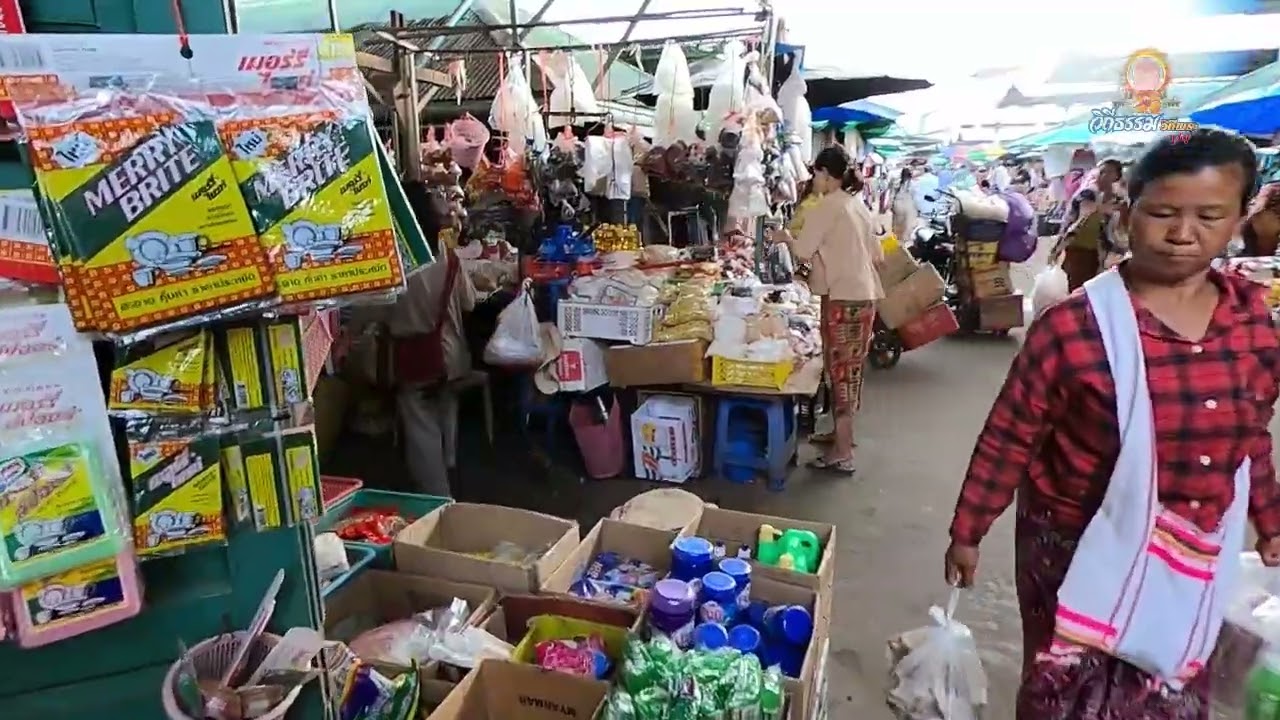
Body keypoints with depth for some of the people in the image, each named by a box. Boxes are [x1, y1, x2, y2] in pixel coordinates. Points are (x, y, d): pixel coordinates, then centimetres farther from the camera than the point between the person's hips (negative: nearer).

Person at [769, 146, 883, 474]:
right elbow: (876, 254, 18)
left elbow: (803, 251, -12)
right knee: (851, 369, 18)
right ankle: (843, 433, 31)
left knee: (840, 371, -4)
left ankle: (842, 454, 1)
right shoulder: (858, 205, 14)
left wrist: (786, 237, 6)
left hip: (843, 298, -9)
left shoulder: (827, 207, -12)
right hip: (864, 294, 9)